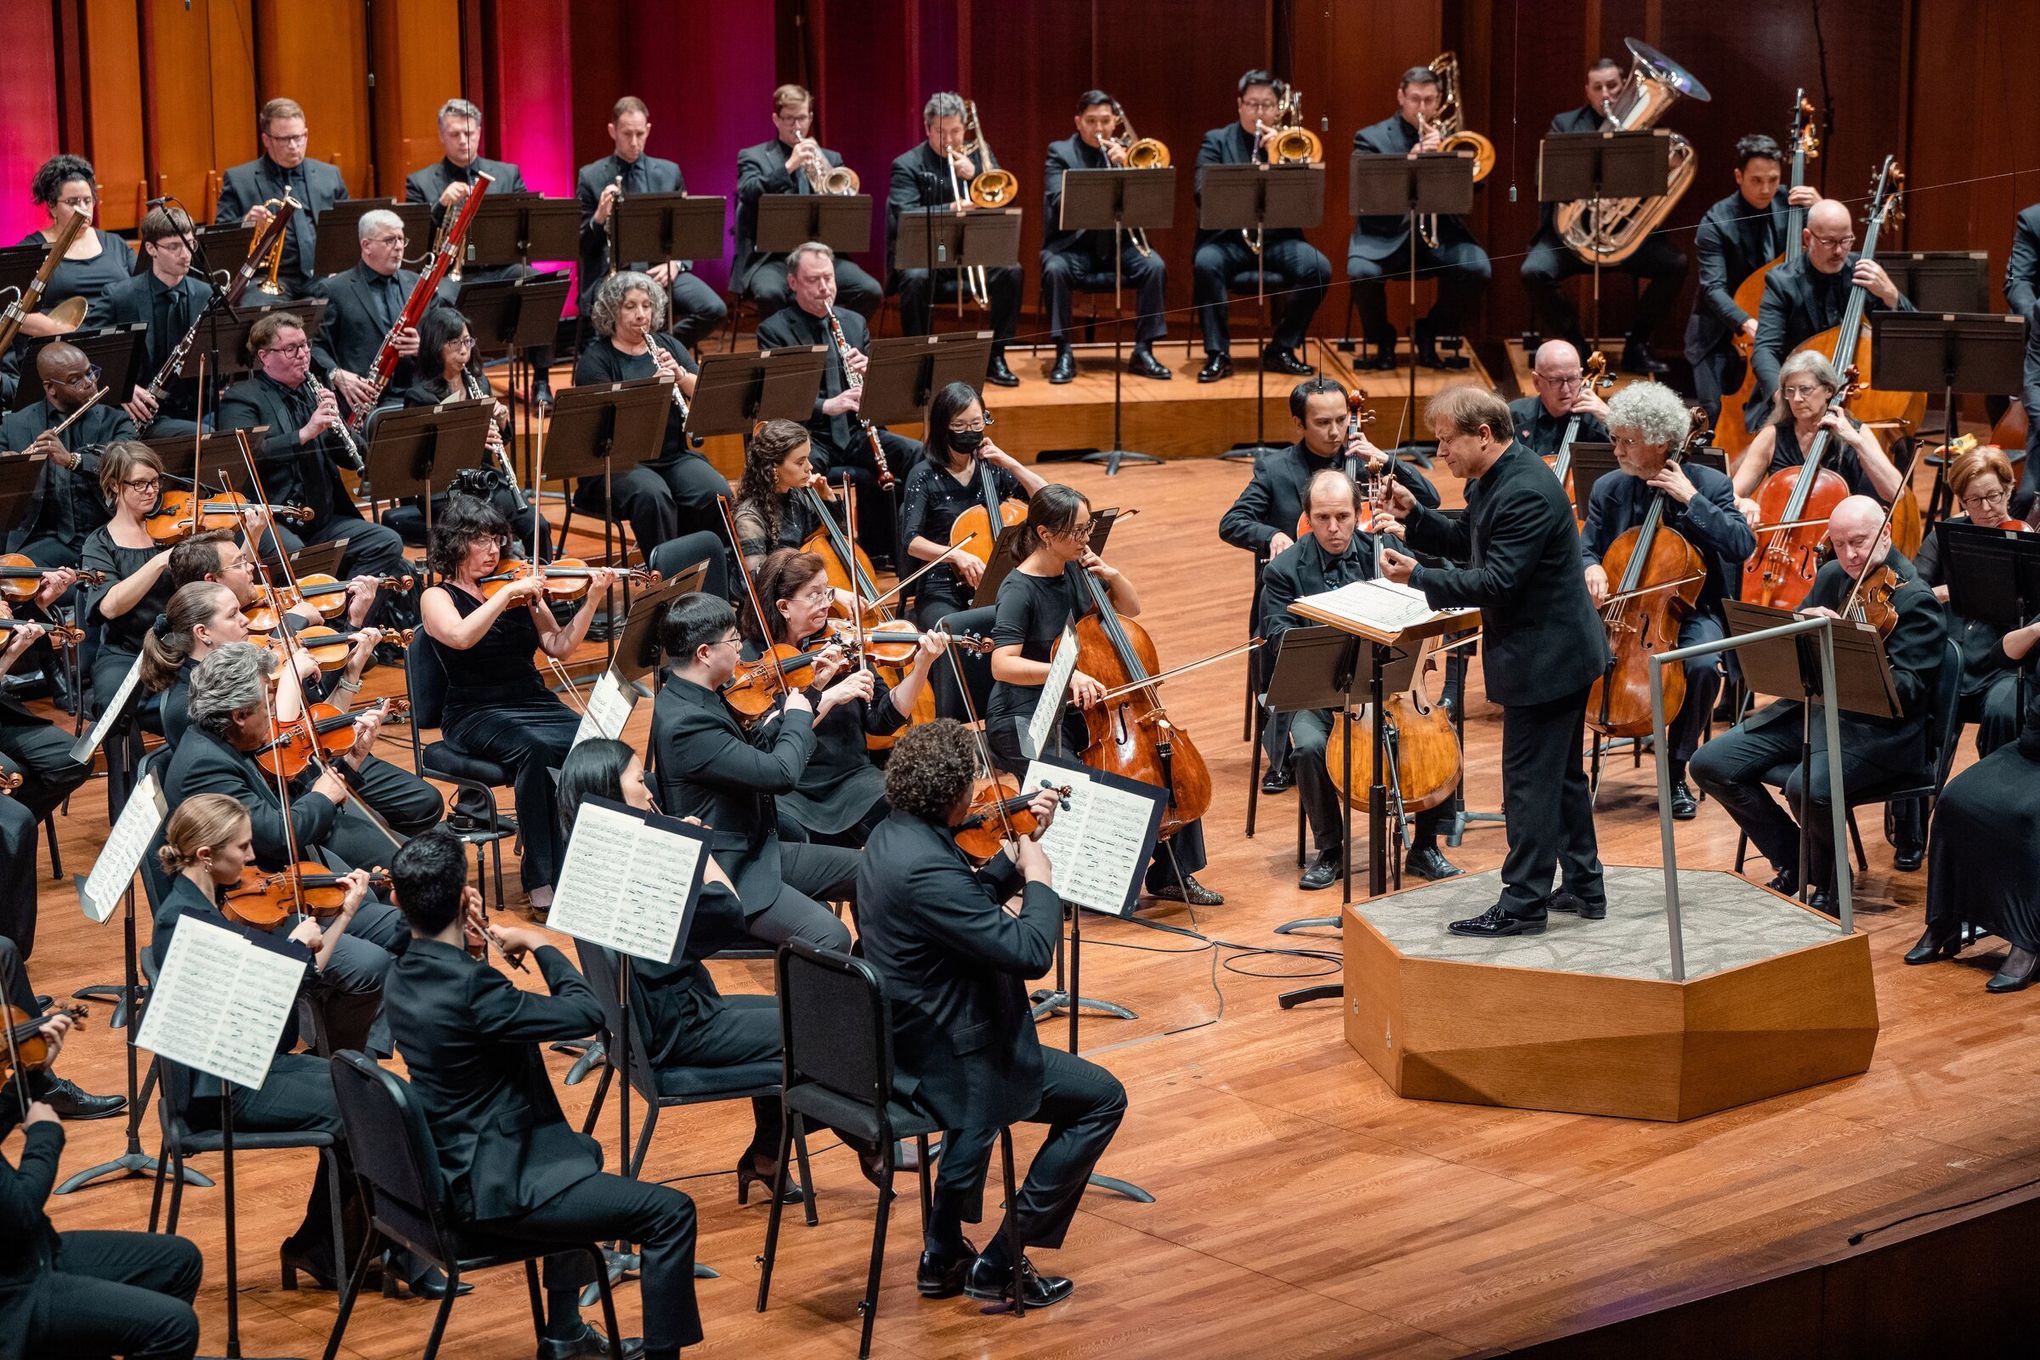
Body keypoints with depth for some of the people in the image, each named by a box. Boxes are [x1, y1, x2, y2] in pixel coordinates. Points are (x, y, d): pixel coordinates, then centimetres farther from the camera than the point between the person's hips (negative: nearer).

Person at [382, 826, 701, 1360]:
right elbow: (587, 1013, -21)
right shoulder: (470, 986, -28)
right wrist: (538, 944, -7)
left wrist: (471, 943, 1)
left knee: (583, 1153, 38)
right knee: (670, 1212, -10)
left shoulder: (404, 978, 1)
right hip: (495, 1190, -10)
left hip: (454, 1166, 10)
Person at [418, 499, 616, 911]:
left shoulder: (521, 590, 13)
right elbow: (461, 637, -21)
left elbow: (559, 647, 5)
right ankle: (542, 878, -29)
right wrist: (507, 593, -22)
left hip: (537, 704, 4)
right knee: (533, 748, -37)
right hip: (477, 717, -4)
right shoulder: (438, 597, 1)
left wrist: (592, 600, -6)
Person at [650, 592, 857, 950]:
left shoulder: (698, 697, 4)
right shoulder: (684, 723, -27)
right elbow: (781, 773, -27)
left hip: (757, 850, 10)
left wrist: (812, 692, 14)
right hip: (728, 874, -10)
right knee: (831, 938, -27)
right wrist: (798, 717, -8)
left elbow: (760, 748, 19)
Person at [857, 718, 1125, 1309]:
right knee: (1103, 1098, 5)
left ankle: (945, 1254, 39)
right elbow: (1031, 953, -29)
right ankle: (1001, 1262, 7)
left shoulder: (892, 836, 0)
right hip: (949, 1060, -10)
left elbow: (976, 902, 15)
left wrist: (1019, 847, 6)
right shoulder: (926, 869, -31)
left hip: (904, 1042, 10)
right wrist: (1039, 878, -14)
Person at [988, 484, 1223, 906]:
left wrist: (1113, 576, -2)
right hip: (1024, 720, -8)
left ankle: (1172, 876, 9)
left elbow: (1131, 609, 19)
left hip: (1074, 711, 8)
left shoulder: (1075, 572, 4)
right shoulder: (1019, 589, -17)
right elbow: (1002, 664, -29)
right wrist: (1068, 672, -40)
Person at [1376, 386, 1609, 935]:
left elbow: (1497, 581, -28)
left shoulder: (1525, 493, -25)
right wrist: (1414, 515, 3)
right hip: (1558, 649, 11)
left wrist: (1417, 577, -25)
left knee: (1529, 780, -4)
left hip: (1545, 657, -11)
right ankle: (1584, 888, 29)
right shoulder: (1491, 481, 7)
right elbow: (1466, 542, 17)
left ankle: (1522, 904, 2)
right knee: (1562, 772, 19)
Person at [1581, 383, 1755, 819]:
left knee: (1702, 665, -35)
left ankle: (1677, 773, -16)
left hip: (1693, 609, -2)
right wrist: (1591, 568, -18)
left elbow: (1743, 545, -16)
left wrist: (1691, 499, -21)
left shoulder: (1710, 485, -5)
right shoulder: (1608, 489, 4)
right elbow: (1586, 550, 8)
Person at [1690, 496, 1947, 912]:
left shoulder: (1916, 601, -12)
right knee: (1712, 764, -5)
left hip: (1876, 729, -8)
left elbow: (1908, 691, -19)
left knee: (1807, 787, -35)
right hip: (1810, 705, 8)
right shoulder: (1832, 576, 11)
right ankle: (1792, 863, 10)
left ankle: (1827, 883, -4)